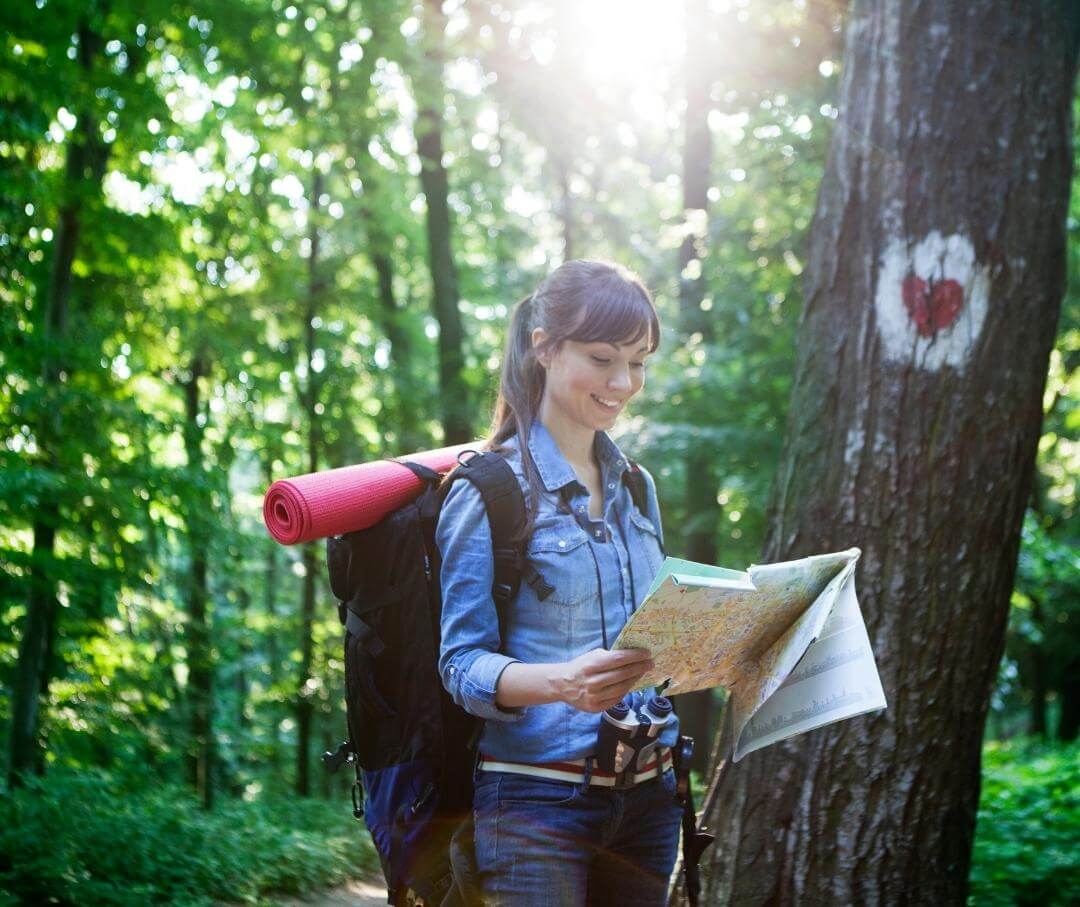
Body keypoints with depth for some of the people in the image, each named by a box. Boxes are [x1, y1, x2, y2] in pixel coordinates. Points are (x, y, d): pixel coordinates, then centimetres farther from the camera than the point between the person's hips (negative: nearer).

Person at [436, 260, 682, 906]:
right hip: (537, 798, -6)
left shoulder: (635, 488, 14)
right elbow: (462, 664, -11)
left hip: (647, 796, 6)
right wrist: (561, 682, -29)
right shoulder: (489, 492, -6)